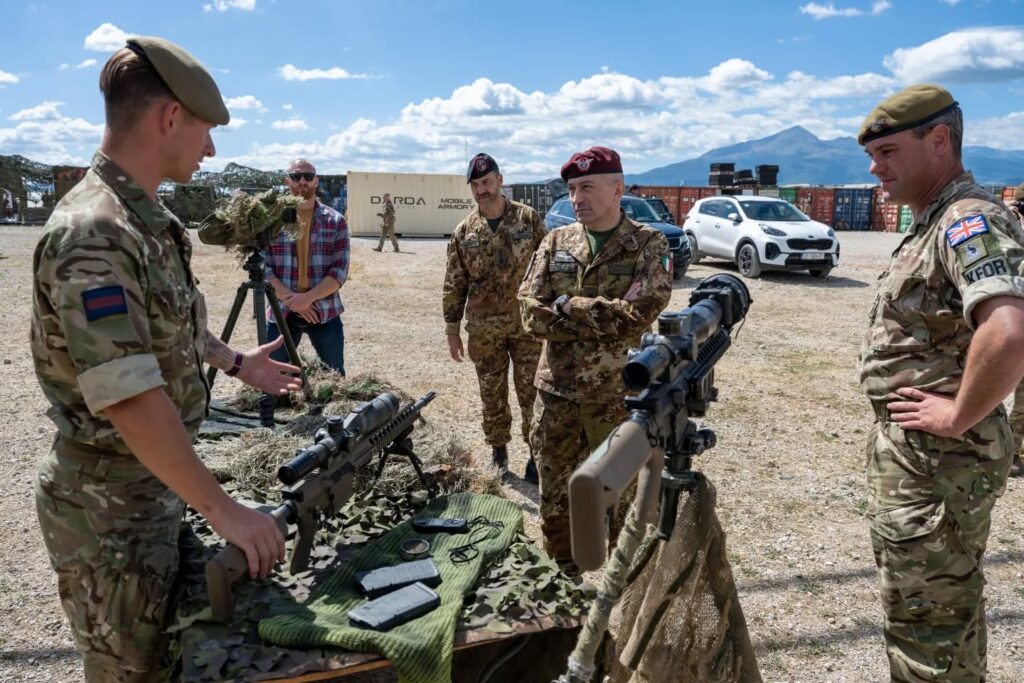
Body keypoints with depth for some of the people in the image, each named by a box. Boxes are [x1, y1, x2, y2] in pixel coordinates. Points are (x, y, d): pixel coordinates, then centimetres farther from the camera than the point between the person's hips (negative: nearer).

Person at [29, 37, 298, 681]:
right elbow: (134, 402, -31)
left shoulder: (150, 220, 4)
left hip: (159, 484, 9)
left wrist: (236, 362, 29)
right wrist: (226, 511, -27)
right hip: (108, 506, -9)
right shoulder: (91, 236, -27)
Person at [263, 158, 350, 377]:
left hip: (325, 313, 0)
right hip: (281, 313, 0)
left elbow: (340, 272, -6)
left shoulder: (336, 221, 0)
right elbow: (263, 268, -2)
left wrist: (308, 297, -18)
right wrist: (291, 299, -15)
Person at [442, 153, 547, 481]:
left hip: (527, 323, -2)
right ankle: (498, 451, 26)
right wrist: (452, 330, 4)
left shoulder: (528, 218, -1)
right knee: (491, 394, 11)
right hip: (483, 329, 2)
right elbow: (454, 285, 6)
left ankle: (537, 453, 16)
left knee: (532, 393, 3)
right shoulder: (464, 231, 4)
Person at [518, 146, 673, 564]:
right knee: (554, 486, 15)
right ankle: (560, 567, 34)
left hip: (616, 393, -3)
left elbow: (639, 314, -19)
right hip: (555, 388, 4)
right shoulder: (556, 243, 4)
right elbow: (531, 311, -5)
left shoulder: (649, 246, -5)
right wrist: (604, 324, -13)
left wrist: (569, 305, -13)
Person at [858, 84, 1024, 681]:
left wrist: (958, 416, -25)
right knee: (950, 602, 25)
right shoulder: (937, 222, 11)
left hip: (935, 457, -10)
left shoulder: (969, 220, -20)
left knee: (927, 621, 4)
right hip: (918, 451, 10)